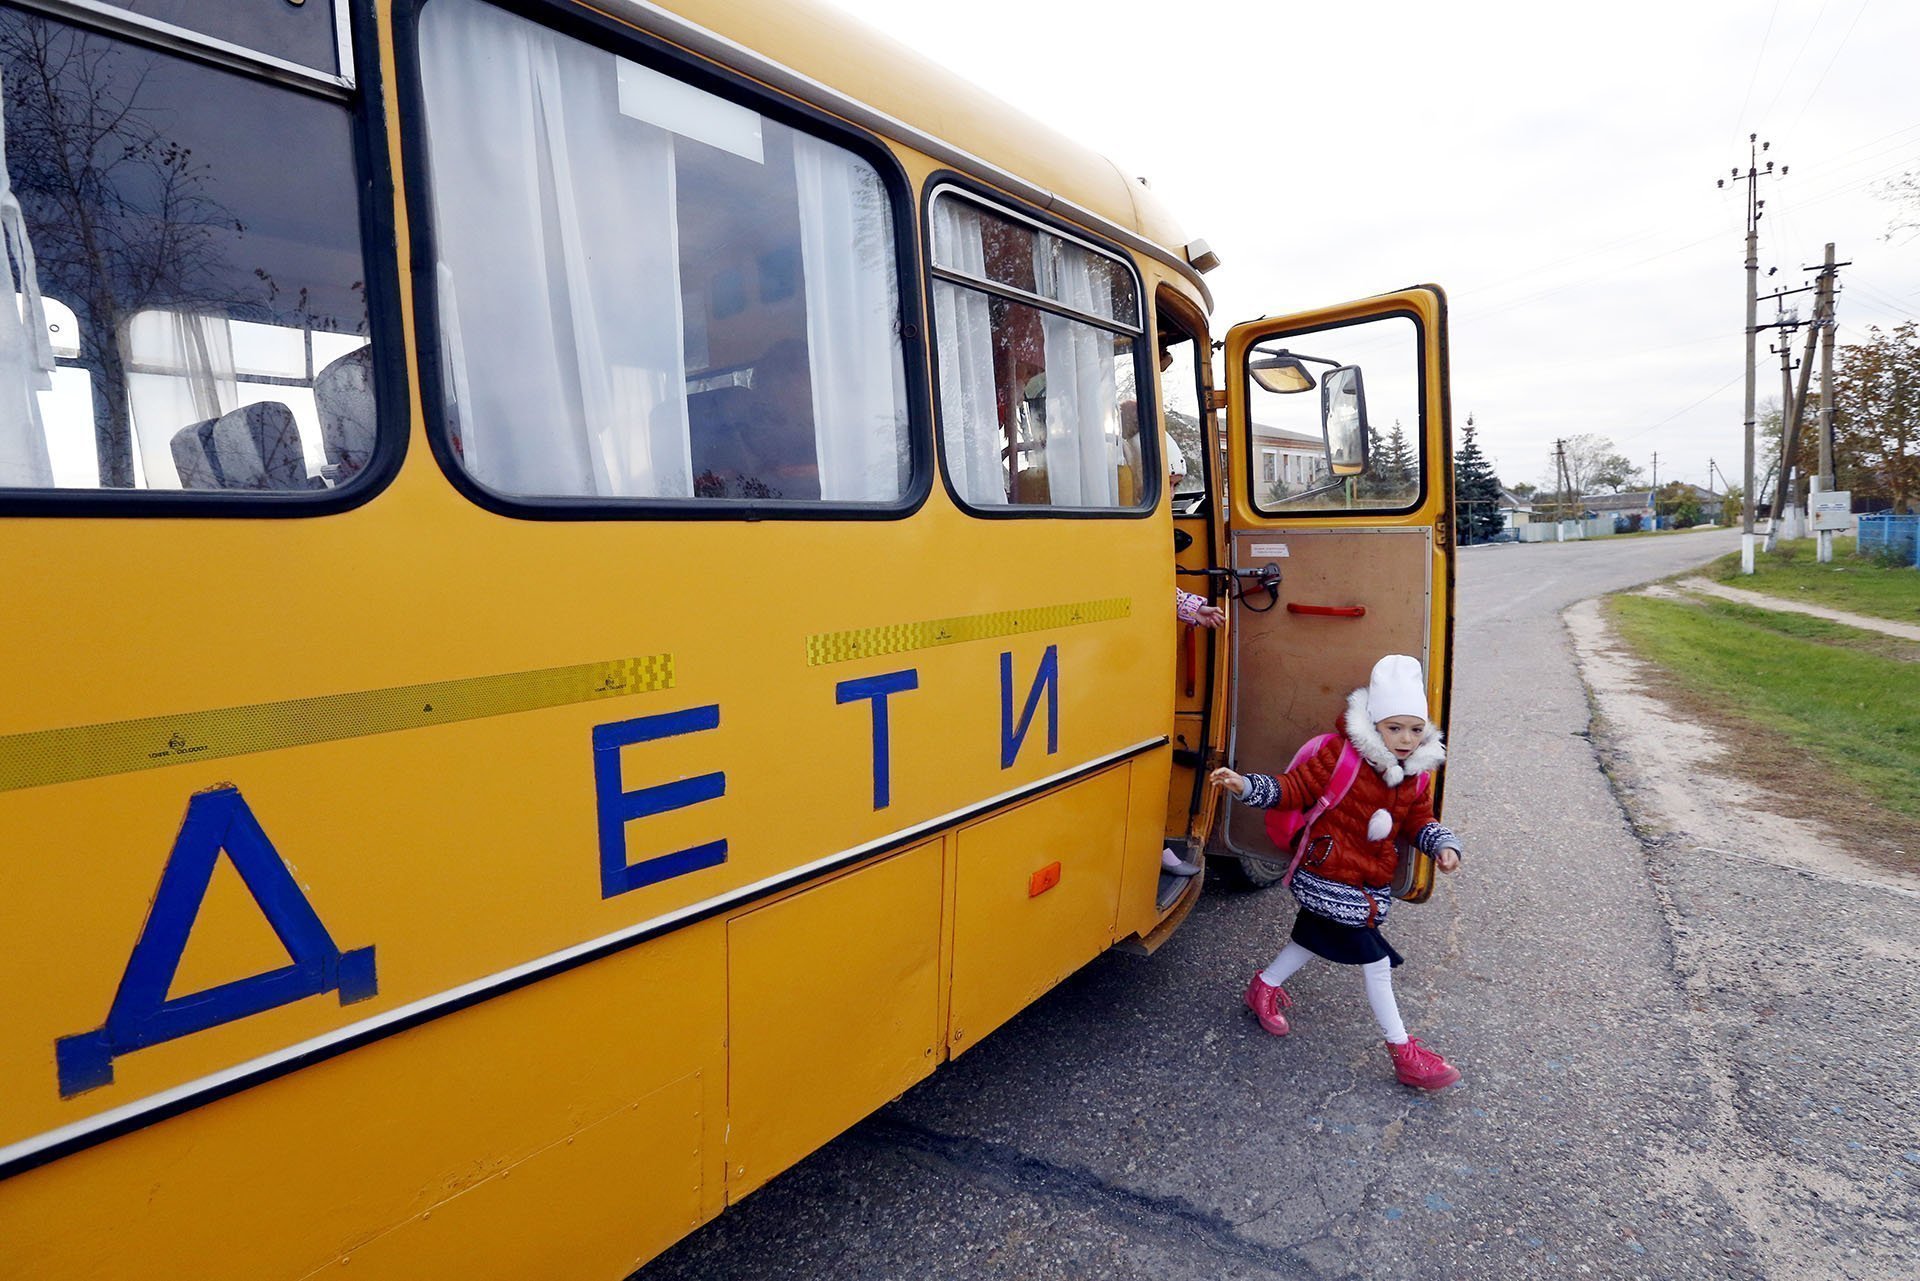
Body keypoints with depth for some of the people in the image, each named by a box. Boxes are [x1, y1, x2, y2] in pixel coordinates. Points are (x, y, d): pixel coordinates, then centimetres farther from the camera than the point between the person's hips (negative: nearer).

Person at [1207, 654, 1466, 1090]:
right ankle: (1402, 1050, 11)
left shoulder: (1413, 775, 3)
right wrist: (1246, 786, -27)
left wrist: (1442, 844, -5)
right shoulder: (1340, 754, -18)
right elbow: (1295, 788, -15)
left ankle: (1265, 986, 43)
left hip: (1372, 883, 7)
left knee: (1316, 937, 21)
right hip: (1333, 880, -7)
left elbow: (1419, 819, 14)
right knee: (1375, 961, -3)